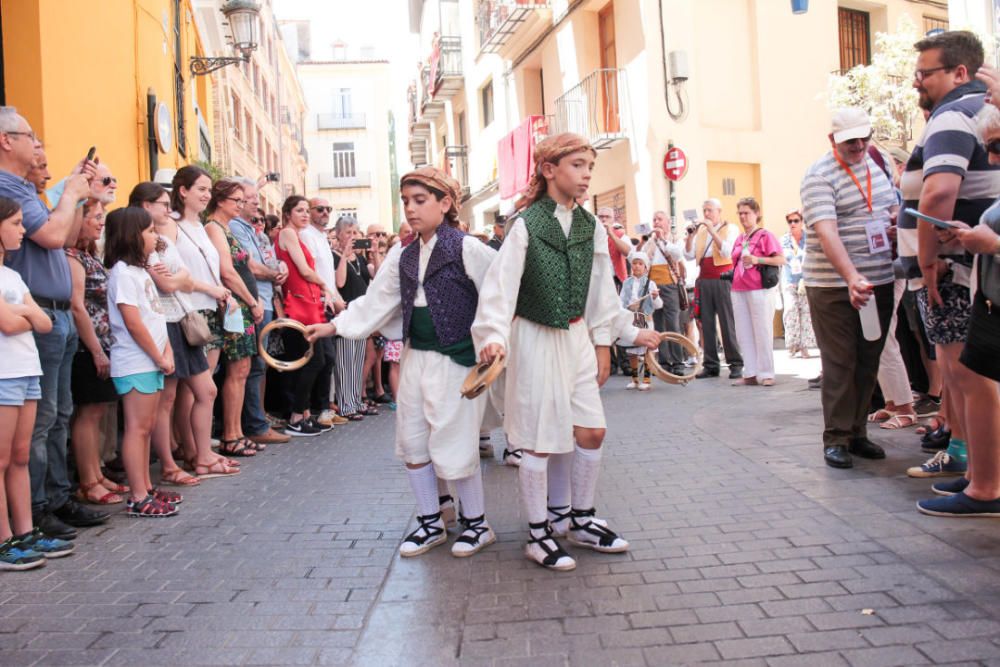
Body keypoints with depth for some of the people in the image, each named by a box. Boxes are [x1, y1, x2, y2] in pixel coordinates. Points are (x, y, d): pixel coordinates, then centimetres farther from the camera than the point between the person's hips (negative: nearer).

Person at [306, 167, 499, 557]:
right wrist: (335, 326, 8)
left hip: (455, 360, -7)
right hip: (415, 358, 7)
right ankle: (431, 523, 27)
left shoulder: (467, 249, -10)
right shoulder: (402, 256, 9)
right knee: (412, 442, 11)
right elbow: (376, 302, 12)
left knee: (453, 445, -3)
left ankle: (477, 524, 18)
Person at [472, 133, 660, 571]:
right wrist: (494, 336, -29)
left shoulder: (591, 227, 5)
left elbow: (601, 289, 11)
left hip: (576, 337, 6)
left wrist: (603, 344, 10)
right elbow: (500, 285, -17)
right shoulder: (526, 223, -11)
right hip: (535, 338, -5)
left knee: (592, 432, 6)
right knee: (538, 440, 1)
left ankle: (580, 519, 27)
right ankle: (538, 535, 16)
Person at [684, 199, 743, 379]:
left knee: (728, 323, -6)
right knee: (706, 323, 3)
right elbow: (689, 256, 9)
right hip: (703, 280, 4)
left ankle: (735, 364, -1)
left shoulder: (731, 228, 4)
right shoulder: (700, 230, 16)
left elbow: (727, 252, -12)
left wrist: (712, 231, -16)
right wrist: (690, 236, -3)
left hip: (723, 279, -4)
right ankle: (710, 365, 7)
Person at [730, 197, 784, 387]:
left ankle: (766, 374, 1)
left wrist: (757, 260, -18)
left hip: (758, 290, -6)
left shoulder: (765, 235, -2)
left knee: (762, 333, -4)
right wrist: (732, 280, 15)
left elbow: (781, 260, -9)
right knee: (743, 334, 5)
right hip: (738, 291, 6)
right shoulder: (739, 239, 16)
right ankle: (750, 373, 10)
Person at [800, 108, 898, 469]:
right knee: (840, 363, -3)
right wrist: (851, 278, -33)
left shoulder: (877, 167, 13)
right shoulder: (819, 176, -10)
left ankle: (858, 432, 21)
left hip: (880, 281, 7)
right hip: (834, 286, -6)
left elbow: (894, 209, 27)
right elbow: (826, 232, -23)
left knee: (869, 361, 10)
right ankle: (836, 439, 5)